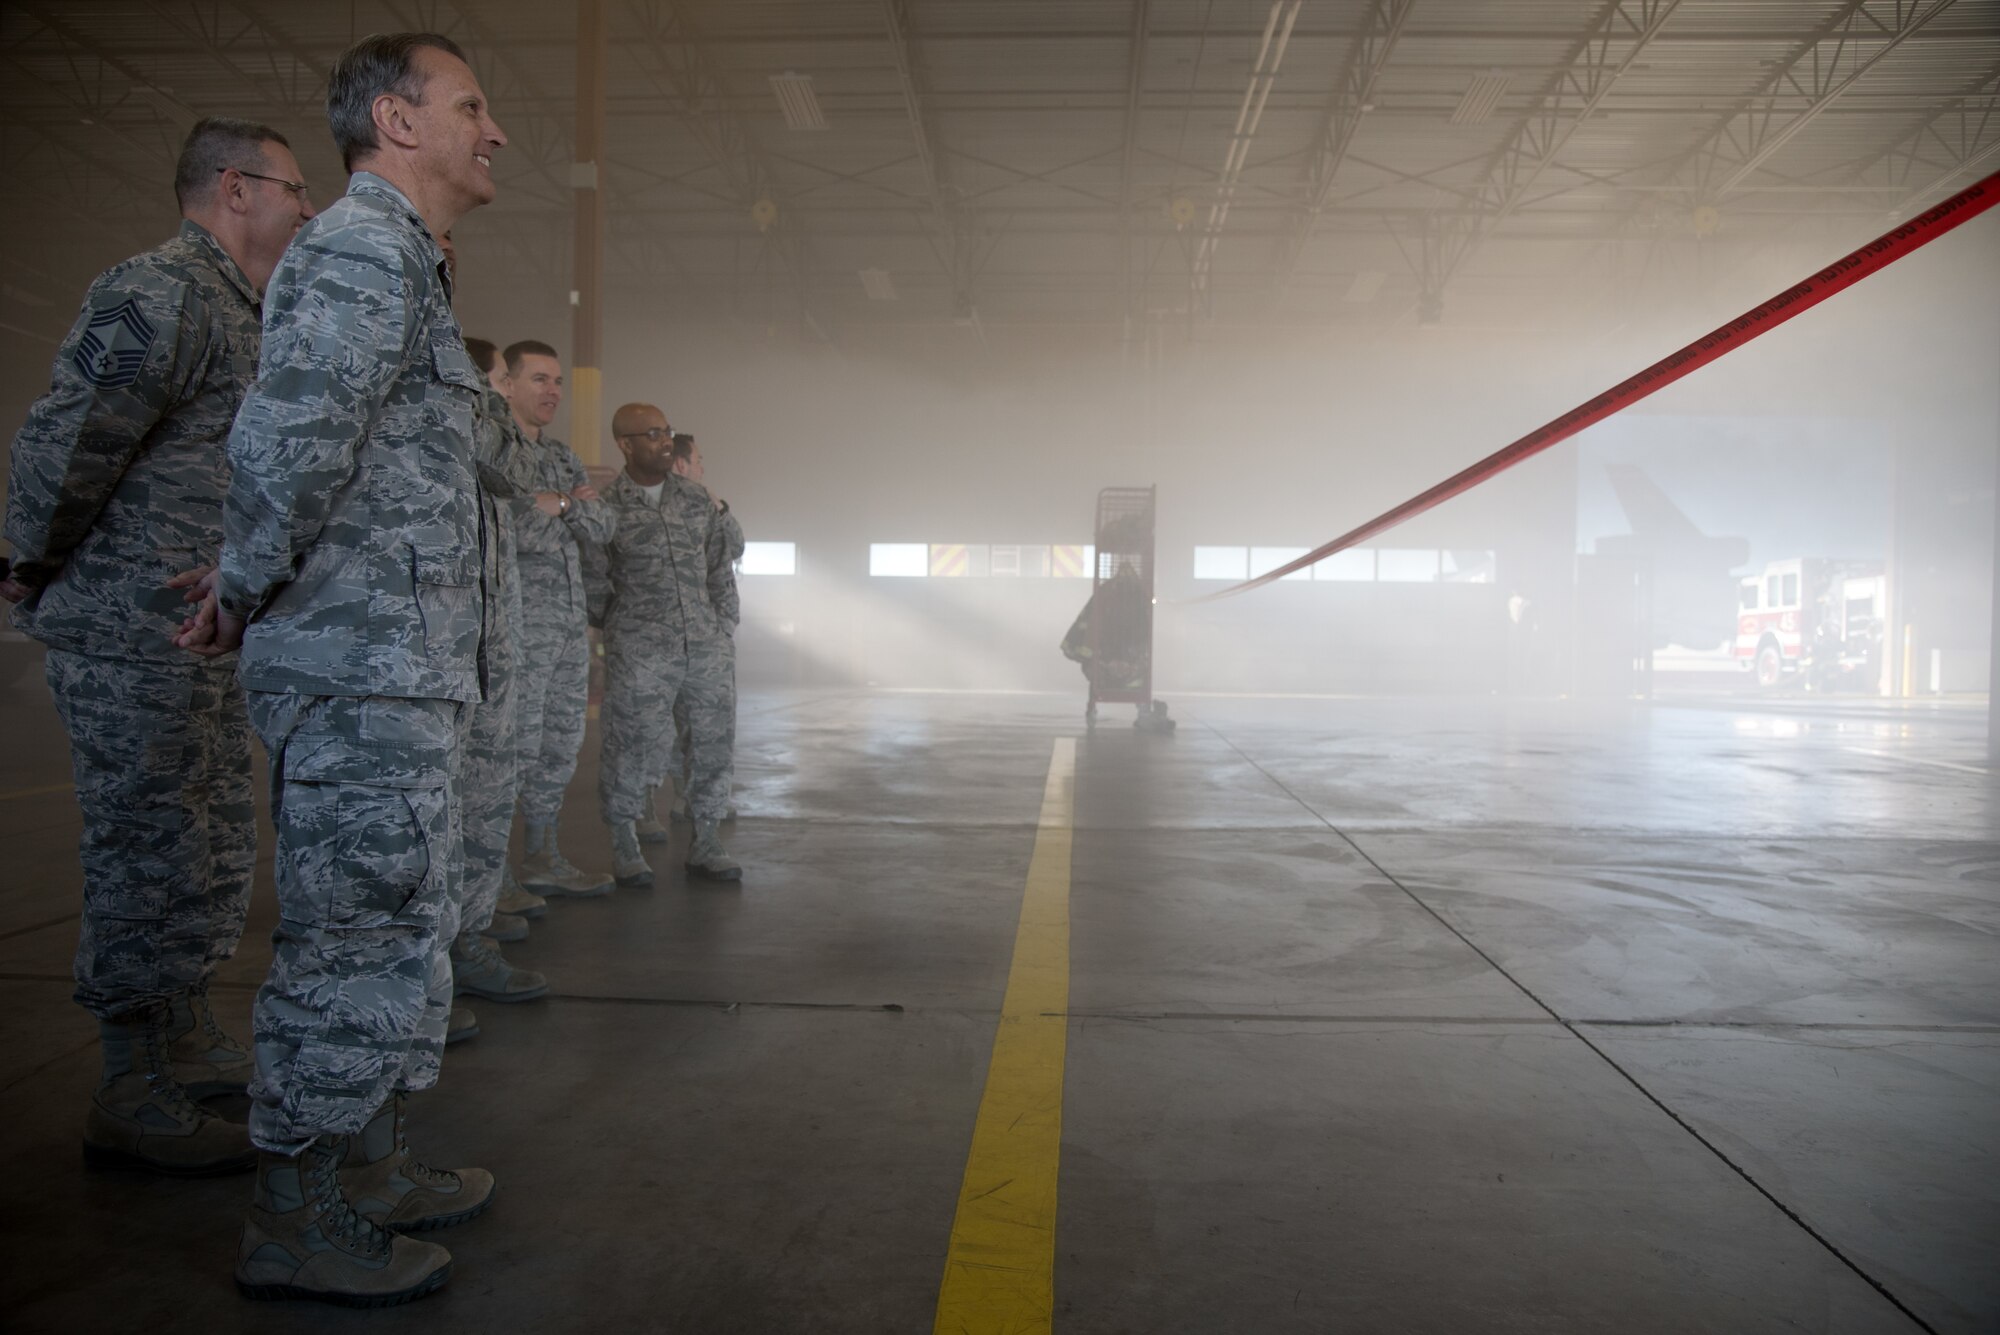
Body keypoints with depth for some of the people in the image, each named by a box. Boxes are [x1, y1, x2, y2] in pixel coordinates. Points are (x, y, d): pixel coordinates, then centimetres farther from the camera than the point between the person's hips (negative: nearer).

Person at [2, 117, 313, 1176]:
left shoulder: (235, 314, 19)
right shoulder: (161, 293, -14)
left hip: (205, 641, 10)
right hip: (135, 640, -10)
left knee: (217, 856, 17)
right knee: (155, 863, -3)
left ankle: (189, 1045, 31)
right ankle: (134, 1100, 9)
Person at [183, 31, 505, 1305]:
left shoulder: (403, 263, 23)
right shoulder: (365, 251, -11)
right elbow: (288, 440, -25)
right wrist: (248, 596, -13)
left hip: (407, 672, 10)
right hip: (367, 670, -10)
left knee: (407, 923, 17)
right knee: (359, 938, -3)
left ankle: (374, 1168, 30)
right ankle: (297, 1223, 11)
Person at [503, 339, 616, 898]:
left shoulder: (562, 457, 19)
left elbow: (602, 526, 9)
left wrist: (562, 505, -9)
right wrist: (562, 505, -7)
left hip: (571, 621, 8)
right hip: (520, 624, -8)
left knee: (561, 746, 12)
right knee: (514, 748, -7)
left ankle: (543, 860, 22)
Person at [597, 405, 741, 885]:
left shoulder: (697, 497, 10)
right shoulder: (605, 506, -3)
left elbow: (718, 562, 17)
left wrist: (720, 621, 13)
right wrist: (618, 628, 2)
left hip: (703, 645, 5)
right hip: (639, 651, -4)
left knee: (713, 740, 5)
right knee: (635, 743, -2)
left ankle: (704, 843, 18)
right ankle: (623, 844, 17)